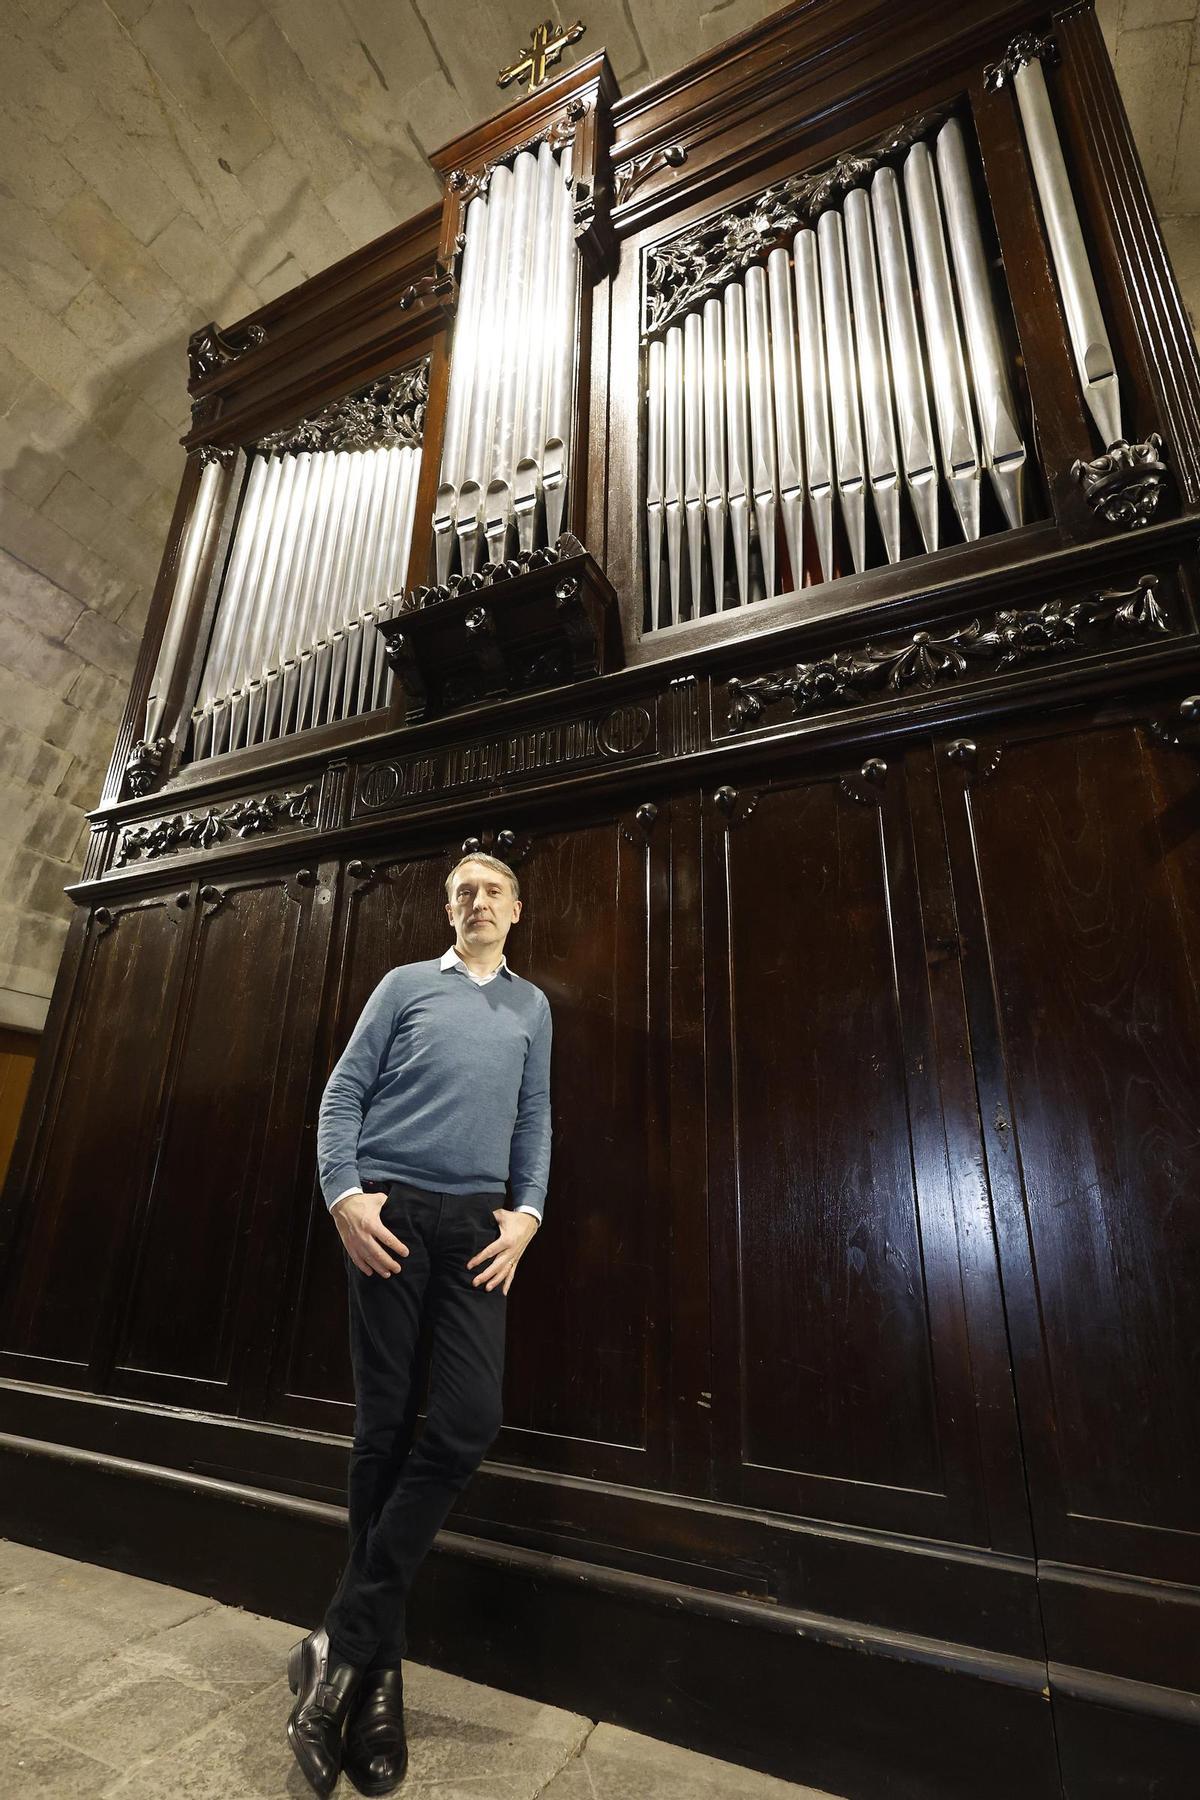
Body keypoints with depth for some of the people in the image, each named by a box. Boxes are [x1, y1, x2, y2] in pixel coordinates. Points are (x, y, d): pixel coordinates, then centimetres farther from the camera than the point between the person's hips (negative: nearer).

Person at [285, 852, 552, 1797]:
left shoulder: (532, 1005, 16)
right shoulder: (406, 985, 10)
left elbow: (535, 1120, 13)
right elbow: (344, 1091, 4)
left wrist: (528, 1210, 0)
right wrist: (343, 1193, -8)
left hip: (479, 1222, 2)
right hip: (391, 1212, -2)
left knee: (469, 1421, -9)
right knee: (386, 1426, 3)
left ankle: (345, 1638, 8)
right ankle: (379, 1663, 21)